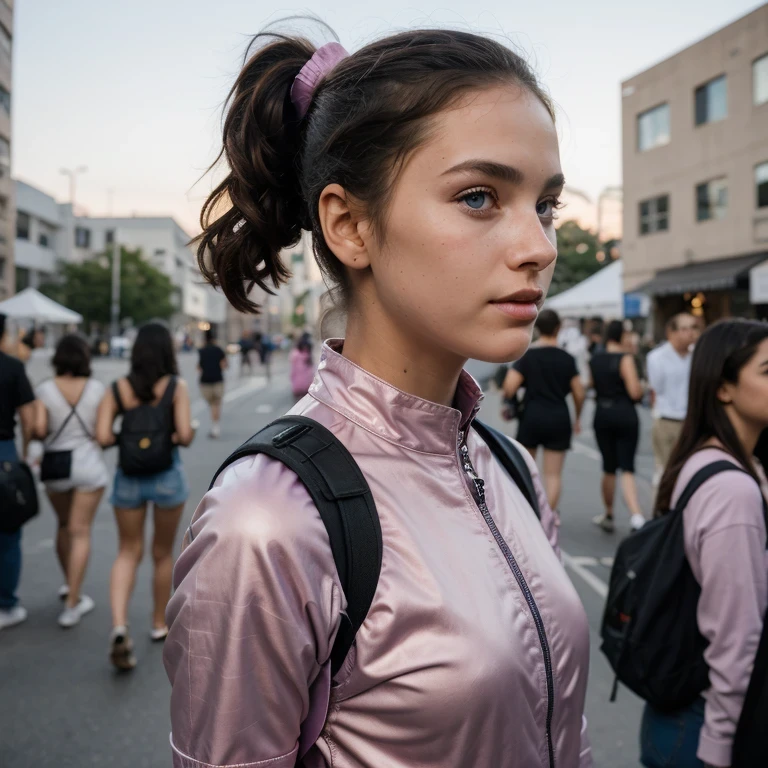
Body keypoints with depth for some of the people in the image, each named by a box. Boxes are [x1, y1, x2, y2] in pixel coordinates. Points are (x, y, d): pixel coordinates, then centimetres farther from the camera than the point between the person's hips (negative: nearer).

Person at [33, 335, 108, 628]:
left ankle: (69, 585, 40)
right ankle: (72, 604, 2)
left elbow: (38, 429, -14)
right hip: (89, 463, -1)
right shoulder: (96, 388, -6)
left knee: (64, 526, 23)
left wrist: (51, 437, 8)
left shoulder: (44, 390, -6)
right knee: (80, 532, 4)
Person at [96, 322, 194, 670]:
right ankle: (160, 624, 32)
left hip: (128, 477, 2)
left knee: (128, 552, 13)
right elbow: (185, 436, -17)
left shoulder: (117, 389, -2)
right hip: (167, 476, -2)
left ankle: (119, 626, -6)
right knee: (163, 553, 17)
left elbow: (102, 436, -9)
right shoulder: (176, 387, -10)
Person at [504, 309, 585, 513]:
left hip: (532, 417, 0)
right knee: (554, 474, 6)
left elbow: (509, 387, -14)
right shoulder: (567, 358, -1)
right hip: (559, 419, 1)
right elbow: (579, 393, 1)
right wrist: (577, 418, 16)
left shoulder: (527, 355, -5)